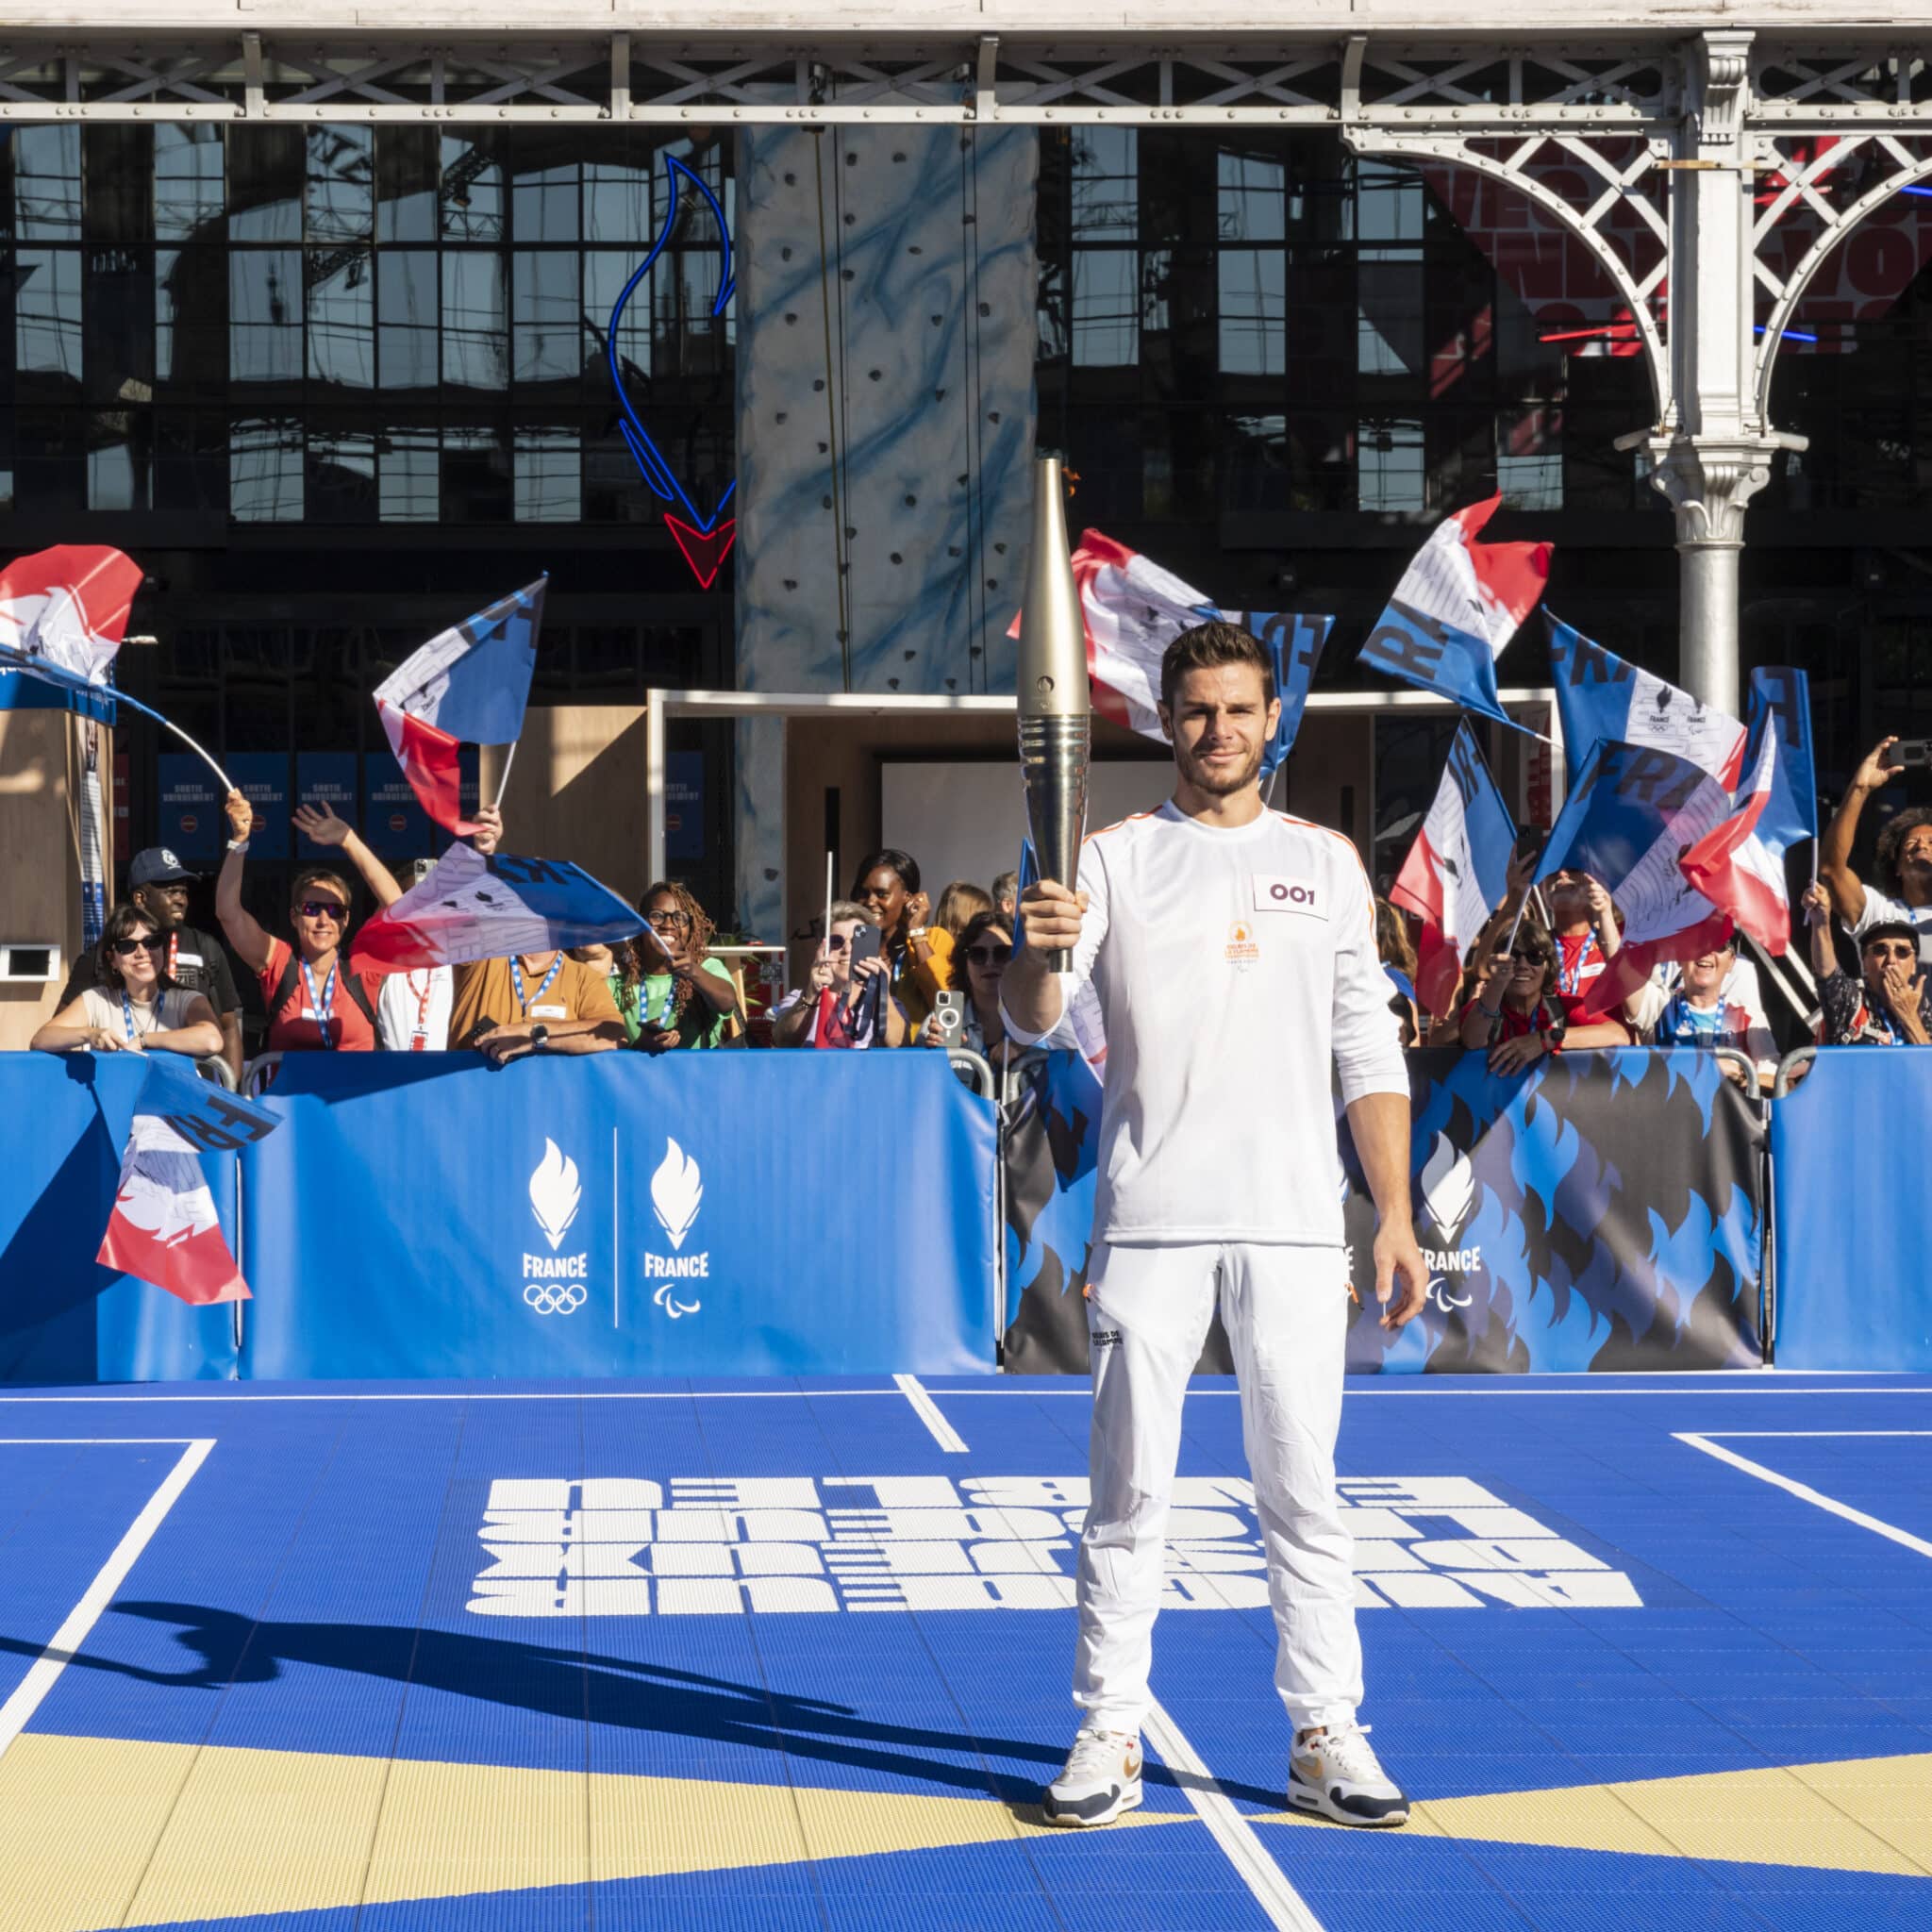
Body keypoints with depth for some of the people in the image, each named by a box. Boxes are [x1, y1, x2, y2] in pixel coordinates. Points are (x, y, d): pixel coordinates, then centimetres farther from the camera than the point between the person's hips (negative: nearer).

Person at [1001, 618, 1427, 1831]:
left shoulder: (1325, 863, 11)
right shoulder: (1116, 859, 6)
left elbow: (1370, 1050, 12)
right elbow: (1030, 1021, -5)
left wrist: (1397, 1216, 6)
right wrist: (1041, 956, -28)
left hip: (1294, 1227, 1)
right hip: (1150, 1220, -1)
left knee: (1304, 1490, 3)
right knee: (1129, 1490, 2)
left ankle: (1328, 1739, 11)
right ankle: (1111, 1737, 9)